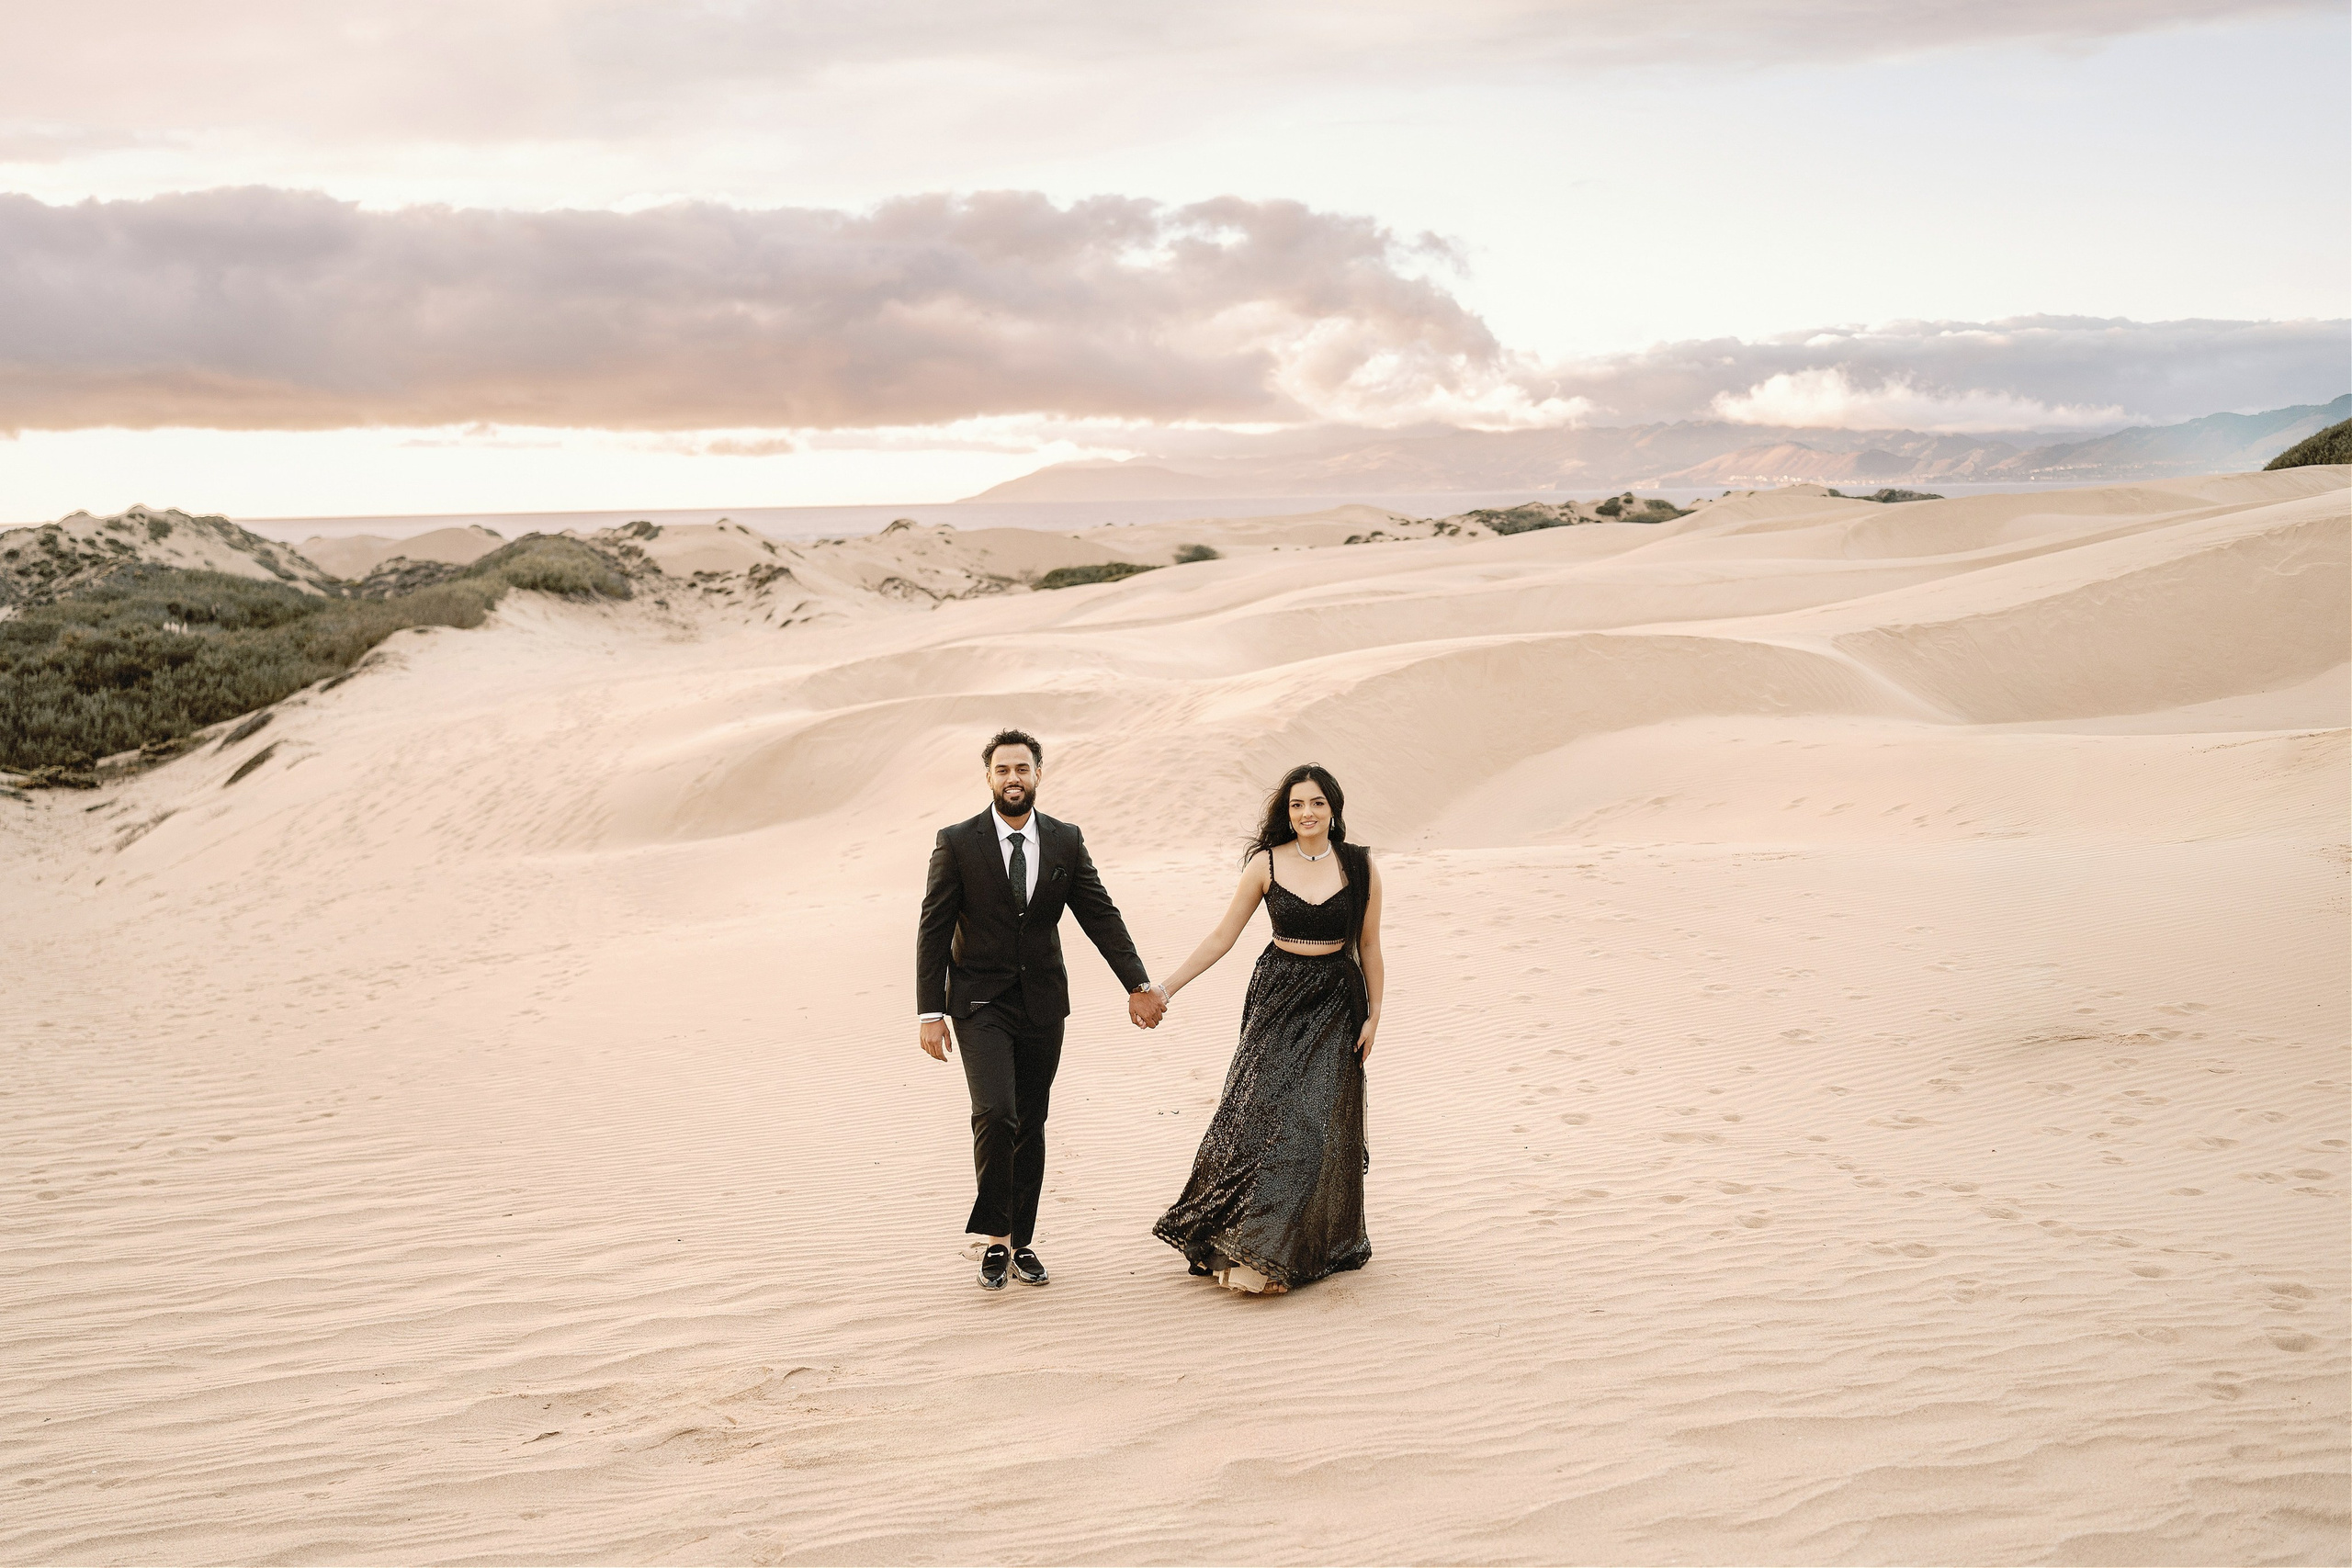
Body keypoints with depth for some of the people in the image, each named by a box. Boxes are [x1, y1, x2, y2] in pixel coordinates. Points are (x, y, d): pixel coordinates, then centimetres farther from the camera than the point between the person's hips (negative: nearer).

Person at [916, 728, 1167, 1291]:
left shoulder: (1065, 842, 2)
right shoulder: (957, 843, -6)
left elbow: (1101, 915, 3)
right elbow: (933, 931, -5)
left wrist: (1138, 983, -7)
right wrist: (930, 1012, -11)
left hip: (1042, 1005, 3)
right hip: (980, 1005, -3)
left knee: (1030, 1127, 8)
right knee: (995, 1115, -18)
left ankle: (1020, 1242, 20)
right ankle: (992, 1234, -2)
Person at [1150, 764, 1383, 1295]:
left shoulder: (1360, 867, 0)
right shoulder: (1266, 863, -1)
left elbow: (1369, 947, 7)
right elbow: (1222, 937, 2)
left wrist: (1373, 1016, 5)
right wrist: (1166, 988, -2)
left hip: (1335, 1003, 0)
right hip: (1277, 998, 0)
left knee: (1320, 1123, 0)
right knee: (1259, 1113, -8)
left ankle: (1314, 1247, 15)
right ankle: (1251, 1250, 1)